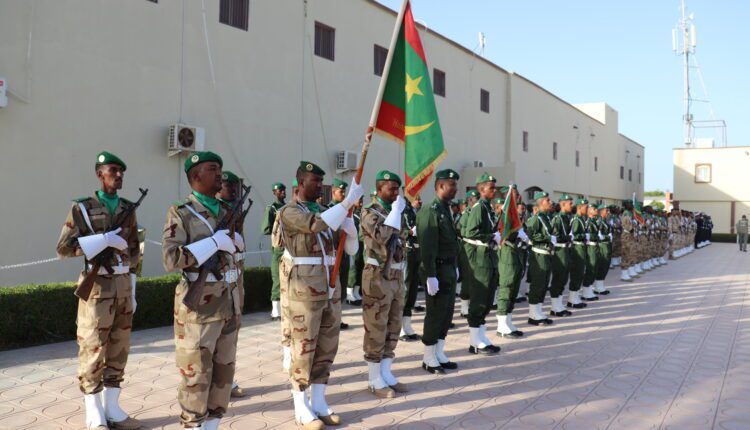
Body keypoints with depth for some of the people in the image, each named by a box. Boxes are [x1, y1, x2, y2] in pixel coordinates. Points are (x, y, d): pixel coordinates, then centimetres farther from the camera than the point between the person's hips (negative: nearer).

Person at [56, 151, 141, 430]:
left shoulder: (128, 209, 10)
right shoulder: (82, 208, -4)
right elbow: (63, 249, -10)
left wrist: (133, 291, 10)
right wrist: (104, 240, -19)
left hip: (123, 285, 5)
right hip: (97, 286, -5)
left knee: (118, 349, 8)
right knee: (93, 350, -1)